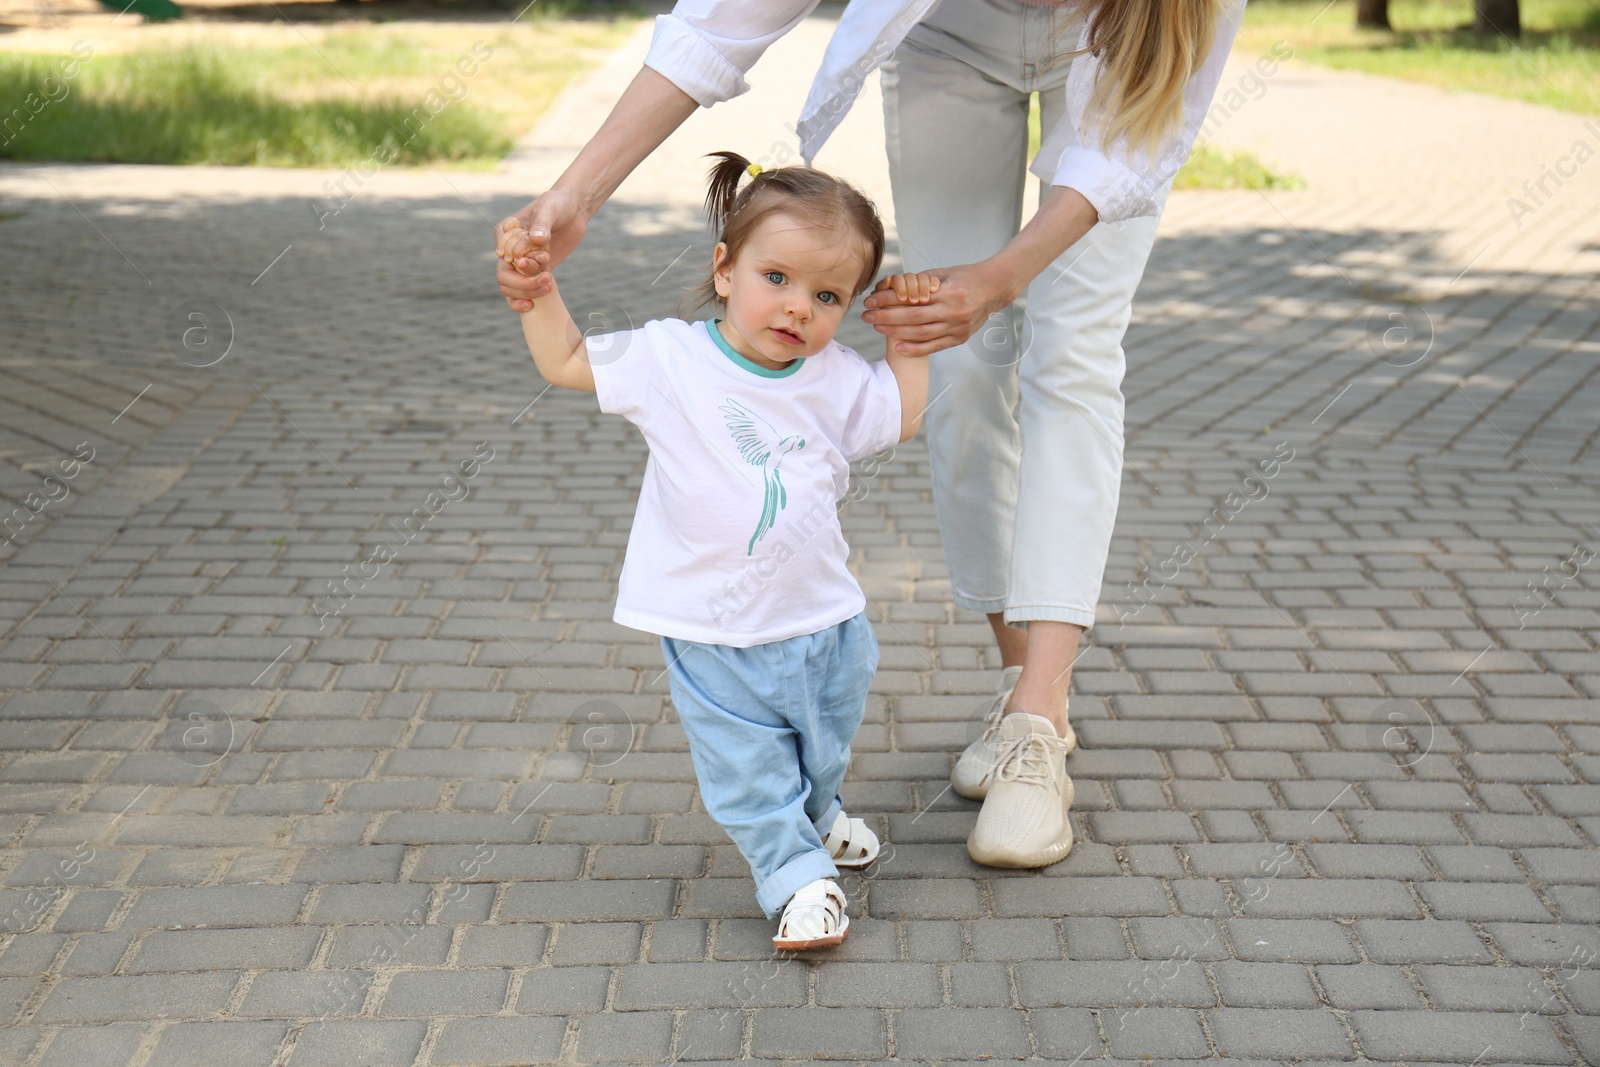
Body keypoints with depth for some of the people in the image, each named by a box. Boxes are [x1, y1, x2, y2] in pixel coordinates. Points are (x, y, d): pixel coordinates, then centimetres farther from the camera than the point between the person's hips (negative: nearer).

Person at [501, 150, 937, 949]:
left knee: (824, 747, 26)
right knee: (747, 769, 2)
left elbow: (905, 413, 11)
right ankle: (797, 877, 16)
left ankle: (815, 815, 53)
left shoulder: (835, 379, -3)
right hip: (714, 636, -4)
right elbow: (566, 361, -3)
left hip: (824, 620, 4)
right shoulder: (669, 359, -11)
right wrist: (534, 286, -14)